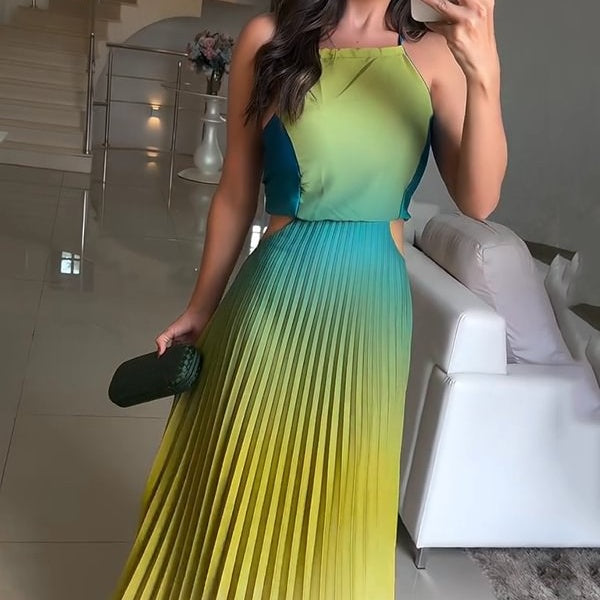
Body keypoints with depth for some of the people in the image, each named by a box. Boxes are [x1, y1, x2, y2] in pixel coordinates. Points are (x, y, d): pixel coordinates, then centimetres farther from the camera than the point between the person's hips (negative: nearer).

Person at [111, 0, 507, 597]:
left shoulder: (434, 53, 1)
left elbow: (477, 200, -8)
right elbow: (235, 195, 3)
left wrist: (484, 75, -22)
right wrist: (200, 307, 9)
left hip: (374, 305, 2)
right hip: (276, 295, -1)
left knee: (336, 496, 16)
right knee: (240, 485, 12)